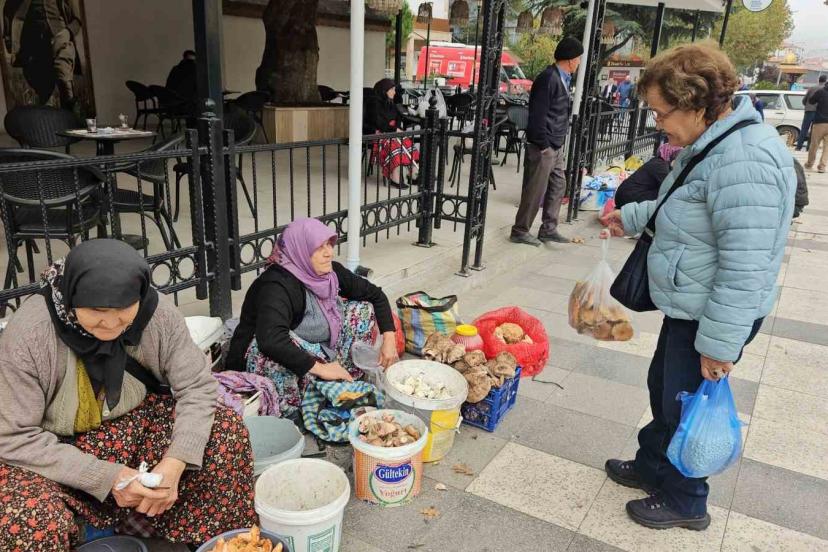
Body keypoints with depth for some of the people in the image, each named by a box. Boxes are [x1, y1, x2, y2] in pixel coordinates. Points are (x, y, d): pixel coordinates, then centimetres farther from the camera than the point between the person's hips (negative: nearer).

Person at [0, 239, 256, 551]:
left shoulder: (158, 313, -20)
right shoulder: (27, 335, -26)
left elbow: (197, 386, -13)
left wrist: (174, 463, -28)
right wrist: (107, 477, -27)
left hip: (135, 425, 3)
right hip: (51, 453, -3)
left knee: (226, 431, -15)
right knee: (31, 526, -34)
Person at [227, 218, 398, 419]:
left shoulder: (331, 272, -7)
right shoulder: (278, 285, -29)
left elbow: (376, 295, 5)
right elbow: (270, 339, -46)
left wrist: (389, 337, -7)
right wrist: (320, 368, -39)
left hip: (314, 352, 7)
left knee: (362, 309, -2)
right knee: (273, 353, -41)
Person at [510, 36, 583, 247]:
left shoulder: (562, 79, 14)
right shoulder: (549, 78, -16)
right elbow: (538, 115, -20)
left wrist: (559, 144, 11)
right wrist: (543, 145, -19)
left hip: (556, 146, 10)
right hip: (543, 146, -10)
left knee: (558, 186, 14)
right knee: (535, 190, -3)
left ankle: (548, 229, 23)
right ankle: (520, 231, 9)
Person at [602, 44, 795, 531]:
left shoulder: (744, 161, -29)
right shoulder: (715, 143, 5)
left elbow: (745, 270, -29)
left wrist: (719, 344, -24)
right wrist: (631, 218, 24)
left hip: (711, 317, -10)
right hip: (687, 307, 10)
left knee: (684, 407, 8)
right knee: (663, 389, 23)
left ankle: (684, 503, 31)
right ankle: (652, 468, 45)